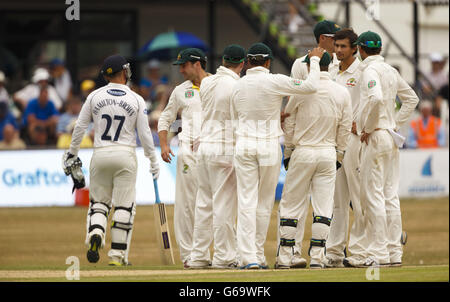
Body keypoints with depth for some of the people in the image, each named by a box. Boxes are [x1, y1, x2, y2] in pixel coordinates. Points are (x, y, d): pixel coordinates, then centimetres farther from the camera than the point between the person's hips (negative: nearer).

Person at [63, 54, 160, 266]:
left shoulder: (95, 96, 0)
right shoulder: (136, 100, -3)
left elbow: (80, 127, 3)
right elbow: (144, 134, -3)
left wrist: (71, 153, 15)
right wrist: (153, 161, 8)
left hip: (100, 155, 1)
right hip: (125, 155, -1)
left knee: (98, 201, 13)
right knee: (124, 205, 5)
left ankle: (95, 233, -16)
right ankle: (117, 254, 3)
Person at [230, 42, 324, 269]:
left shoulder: (238, 85, 4)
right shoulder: (275, 82, -9)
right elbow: (311, 86, -11)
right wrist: (315, 60, 3)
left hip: (243, 145, 2)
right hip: (270, 145, -2)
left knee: (247, 202, 0)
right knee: (264, 202, 8)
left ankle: (248, 257, -8)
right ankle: (258, 256, 12)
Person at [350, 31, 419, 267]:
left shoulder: (370, 70, -11)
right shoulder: (391, 71, 14)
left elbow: (376, 98, -29)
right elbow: (411, 98, 23)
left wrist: (367, 128, -17)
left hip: (375, 138, -9)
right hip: (391, 137, 9)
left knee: (372, 195, -7)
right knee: (390, 196, 9)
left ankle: (378, 254, -10)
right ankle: (394, 252, 10)